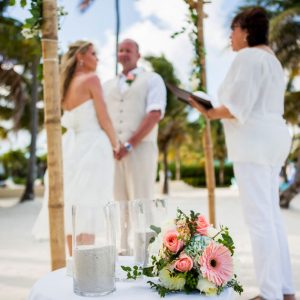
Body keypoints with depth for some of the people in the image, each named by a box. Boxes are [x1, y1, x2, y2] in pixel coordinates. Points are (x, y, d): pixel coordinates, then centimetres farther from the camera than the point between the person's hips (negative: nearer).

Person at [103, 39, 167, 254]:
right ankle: (123, 251, 13)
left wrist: (130, 145, -16)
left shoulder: (152, 80, 6)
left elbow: (155, 114, -8)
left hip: (141, 148, -4)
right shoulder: (108, 86, 21)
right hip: (113, 151, 5)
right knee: (119, 204, 5)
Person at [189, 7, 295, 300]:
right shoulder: (269, 58, 22)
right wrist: (217, 110, 14)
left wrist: (209, 113, -2)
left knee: (259, 219, -8)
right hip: (271, 139, 10)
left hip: (254, 142, -10)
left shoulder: (247, 57, -10)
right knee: (271, 216, 11)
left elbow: (237, 108, -17)